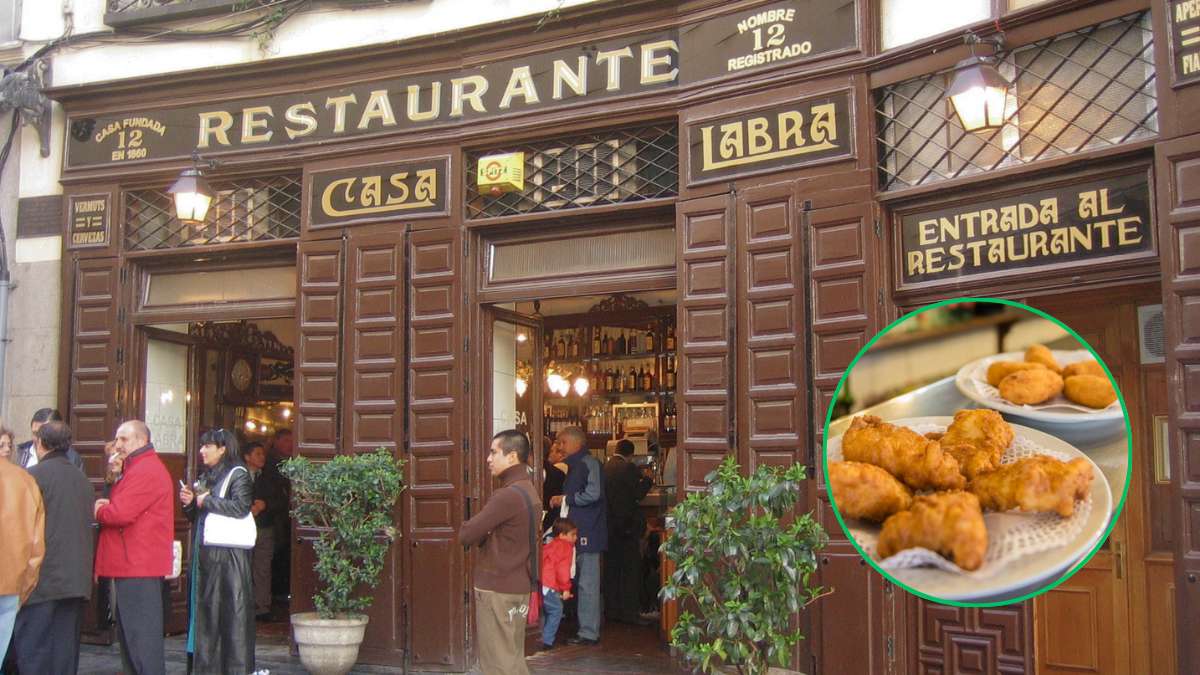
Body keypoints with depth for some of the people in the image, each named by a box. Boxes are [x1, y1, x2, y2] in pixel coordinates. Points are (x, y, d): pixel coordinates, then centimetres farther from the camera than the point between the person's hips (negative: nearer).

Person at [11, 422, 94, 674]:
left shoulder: (33, 476, -8)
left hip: (42, 577, -5)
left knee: (33, 652, 0)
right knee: (65, 651, 9)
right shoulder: (82, 479, 9)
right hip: (76, 578, 6)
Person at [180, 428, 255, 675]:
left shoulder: (238, 475, -5)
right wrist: (190, 503, 3)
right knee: (205, 607, 9)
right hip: (204, 553, 8)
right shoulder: (205, 477, 18)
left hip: (228, 553, -8)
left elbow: (240, 507, -20)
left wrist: (207, 501, -11)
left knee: (231, 609, -6)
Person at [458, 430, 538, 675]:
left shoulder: (508, 495, -20)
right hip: (518, 585, 9)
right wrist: (484, 535, -3)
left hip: (497, 589, -9)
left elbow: (466, 535, -19)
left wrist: (477, 533, 1)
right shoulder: (527, 489, 11)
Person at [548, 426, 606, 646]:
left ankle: (589, 633, -1)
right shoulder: (576, 465, 19)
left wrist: (565, 499, -12)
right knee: (585, 583, 12)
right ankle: (587, 630, 18)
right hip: (578, 532, 10)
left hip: (588, 533, -10)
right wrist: (561, 501, 12)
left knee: (588, 584, -5)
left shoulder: (590, 463, -12)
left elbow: (593, 494, -23)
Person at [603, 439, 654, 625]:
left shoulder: (604, 468, 4)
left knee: (611, 568, 13)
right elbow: (638, 494, -14)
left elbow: (601, 494, 11)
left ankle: (611, 610, 18)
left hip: (608, 525, 6)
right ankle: (629, 612, -2)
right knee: (631, 568, 0)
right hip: (627, 526, -6)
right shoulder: (629, 468, -14)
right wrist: (647, 481, 4)